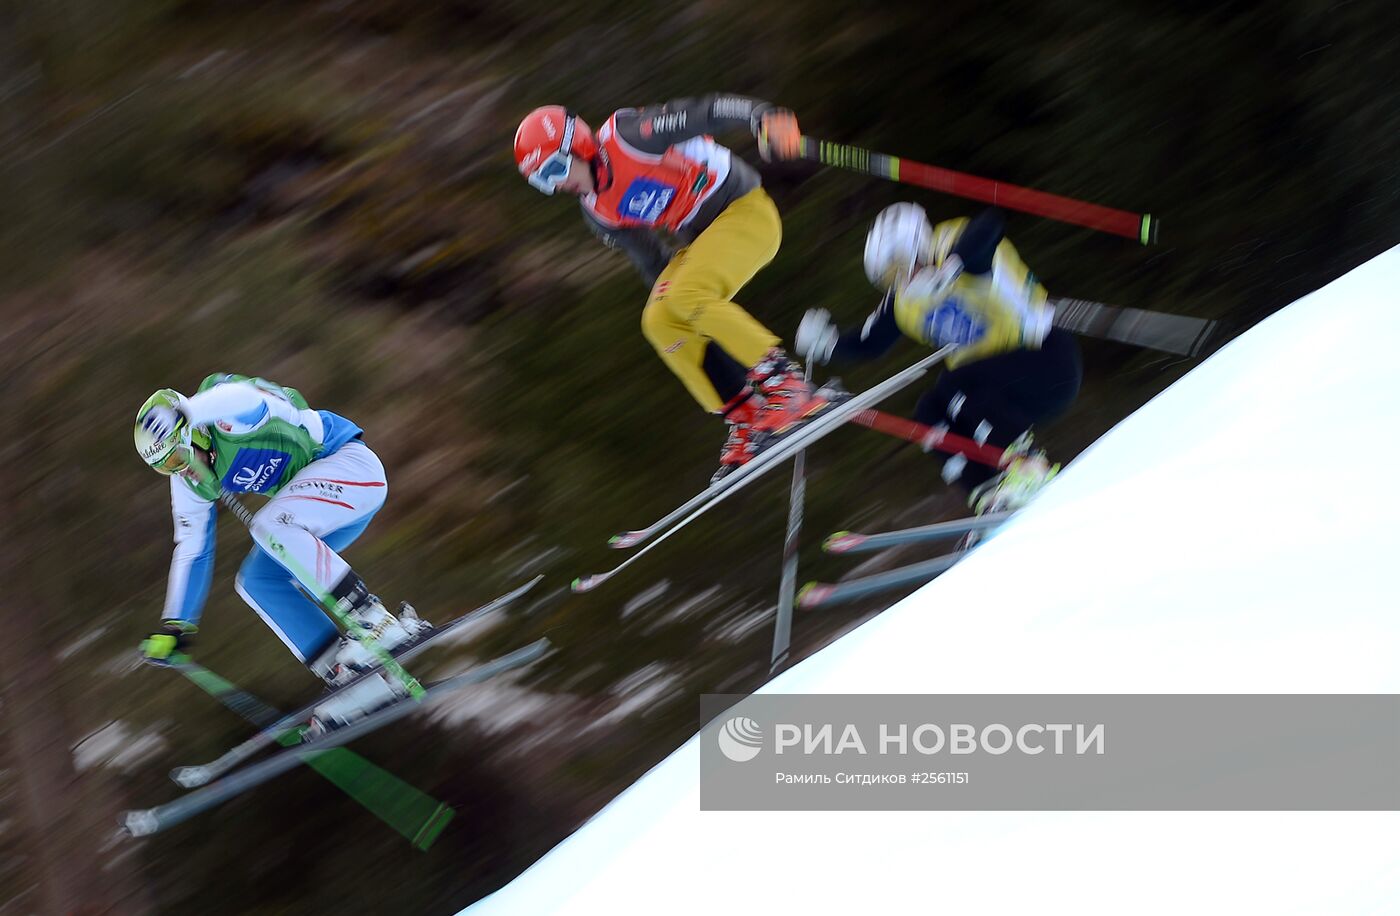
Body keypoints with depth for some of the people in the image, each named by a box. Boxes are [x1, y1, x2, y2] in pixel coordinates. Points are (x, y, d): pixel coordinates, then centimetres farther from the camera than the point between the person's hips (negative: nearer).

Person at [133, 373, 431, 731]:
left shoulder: (226, 414, -23)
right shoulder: (189, 481, 3)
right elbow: (191, 550, 12)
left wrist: (187, 414, -61)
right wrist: (174, 626, 12)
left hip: (353, 465, -9)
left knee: (270, 525, -30)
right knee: (256, 580, -3)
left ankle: (378, 624, -32)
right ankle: (349, 673, -11)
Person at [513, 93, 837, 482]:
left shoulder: (627, 136, -18)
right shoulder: (597, 212, 5)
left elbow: (707, 111, -23)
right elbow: (650, 259, 15)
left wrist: (766, 117, -38)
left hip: (746, 210, -8)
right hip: (699, 239, 8)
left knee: (688, 296, -27)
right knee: (659, 322, -8)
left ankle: (789, 388, -24)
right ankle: (747, 421, -5)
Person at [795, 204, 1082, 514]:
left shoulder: (957, 247, -18)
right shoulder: (902, 300, 5)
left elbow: (989, 225, -41)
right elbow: (870, 342, 15)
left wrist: (948, 272, -47)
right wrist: (826, 343, 1)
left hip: (1050, 363, -8)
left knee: (952, 384, -25)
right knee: (930, 415, -7)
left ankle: (1029, 464, -26)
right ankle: (989, 496, -10)